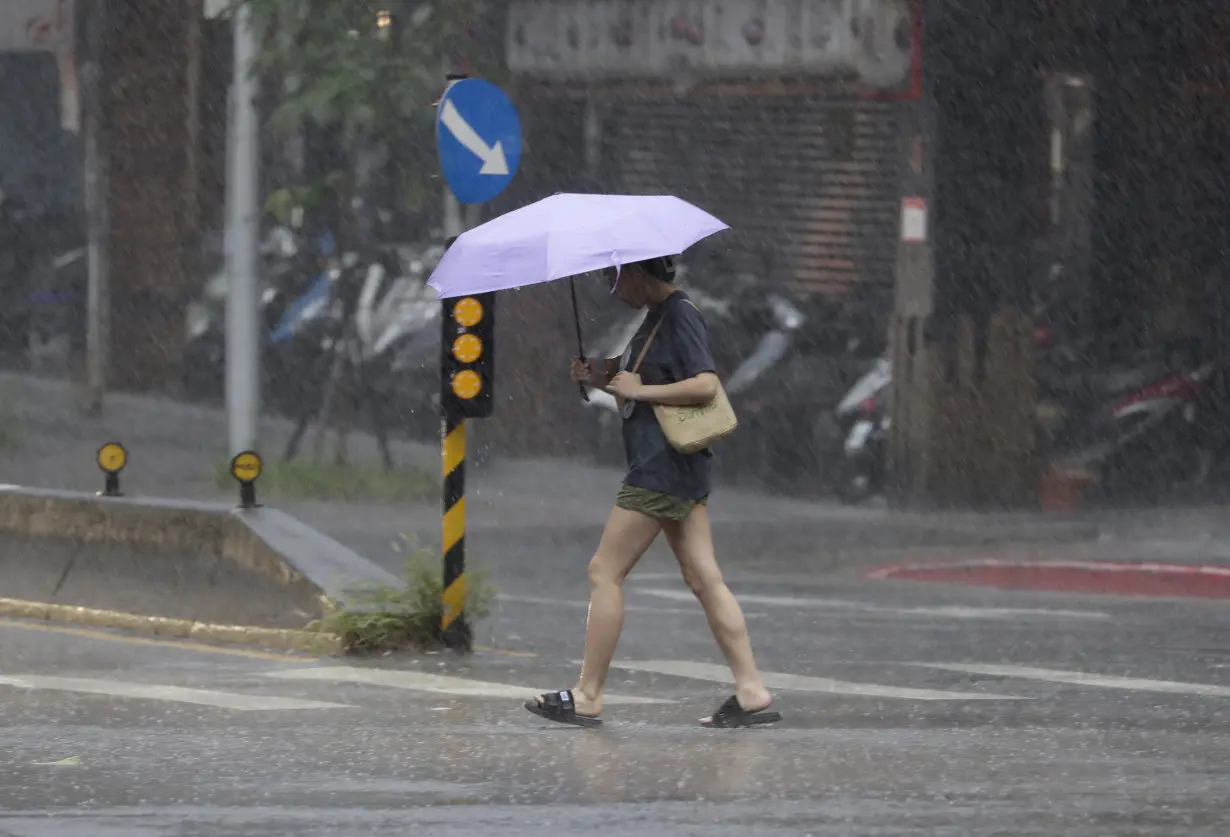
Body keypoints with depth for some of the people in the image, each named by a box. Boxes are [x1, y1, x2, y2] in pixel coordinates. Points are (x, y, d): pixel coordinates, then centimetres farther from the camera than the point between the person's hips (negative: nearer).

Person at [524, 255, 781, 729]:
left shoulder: (679, 316, -13)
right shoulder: (658, 317, 17)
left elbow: (705, 385, -23)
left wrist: (637, 389, -18)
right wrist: (603, 380, 8)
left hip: (661, 469, -10)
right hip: (679, 471, 10)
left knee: (605, 573, -5)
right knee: (703, 578, 6)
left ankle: (587, 697, -2)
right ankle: (752, 693, 2)